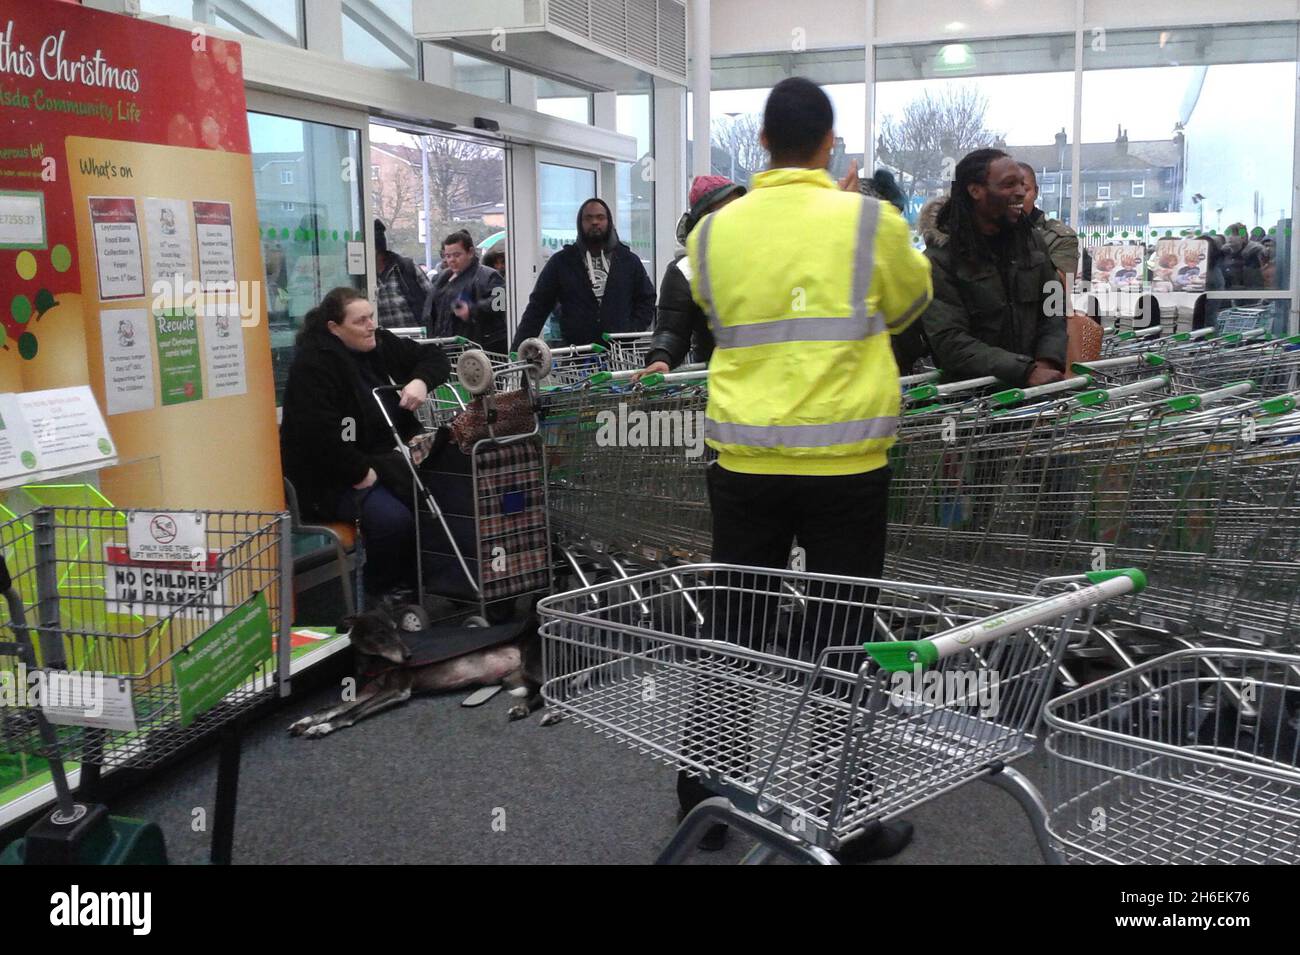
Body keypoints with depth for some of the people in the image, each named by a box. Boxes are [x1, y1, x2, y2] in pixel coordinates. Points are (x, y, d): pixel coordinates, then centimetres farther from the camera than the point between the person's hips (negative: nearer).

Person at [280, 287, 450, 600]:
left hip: (382, 459, 8)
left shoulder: (380, 344, 6)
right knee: (392, 518, -30)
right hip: (330, 479, -7)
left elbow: (434, 357, 15)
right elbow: (317, 433, -26)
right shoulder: (314, 363, -17)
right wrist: (360, 473, -20)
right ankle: (382, 596, -6)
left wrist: (421, 381, -7)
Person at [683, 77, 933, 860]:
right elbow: (911, 304, 14)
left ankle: (707, 790, 27)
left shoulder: (714, 231, 2)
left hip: (745, 461, 3)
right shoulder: (870, 222, -5)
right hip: (844, 462, -2)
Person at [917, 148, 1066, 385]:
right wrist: (1026, 372, -22)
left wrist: (1046, 364, -9)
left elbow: (1053, 312, 11)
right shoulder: (939, 259, -7)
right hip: (968, 390, -3)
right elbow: (950, 342, -15)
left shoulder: (1032, 241, 10)